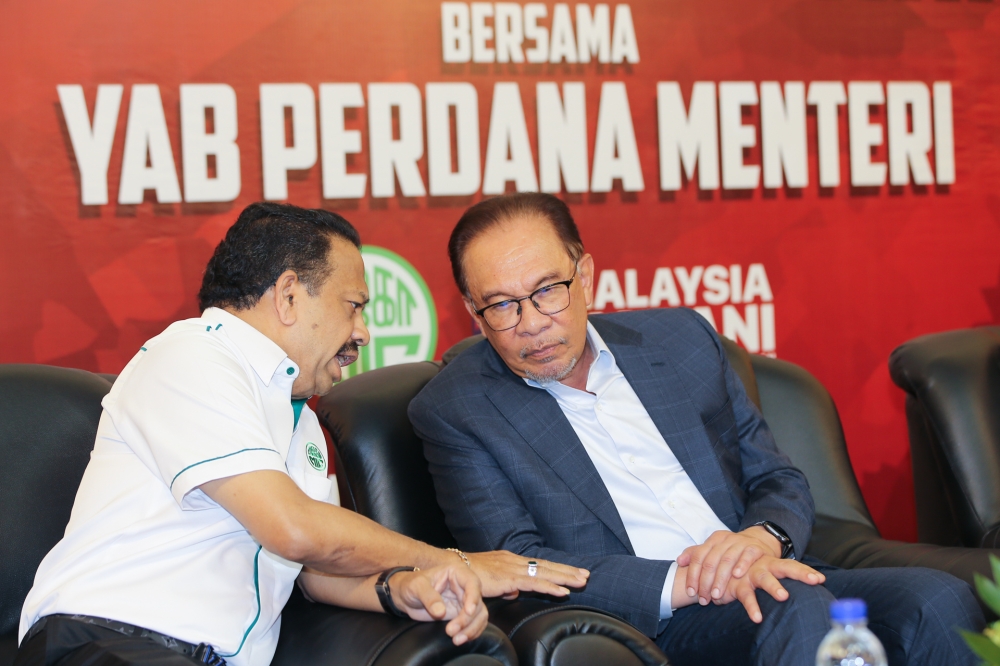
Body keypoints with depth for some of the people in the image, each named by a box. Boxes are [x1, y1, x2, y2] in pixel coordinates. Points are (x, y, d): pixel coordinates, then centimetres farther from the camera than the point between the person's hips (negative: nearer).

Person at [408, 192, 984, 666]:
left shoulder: (682, 336, 15)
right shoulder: (455, 410, 2)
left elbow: (780, 482, 17)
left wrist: (762, 540, -9)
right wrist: (684, 584, -20)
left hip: (760, 582, 6)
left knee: (936, 601, -21)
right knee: (804, 611, -34)